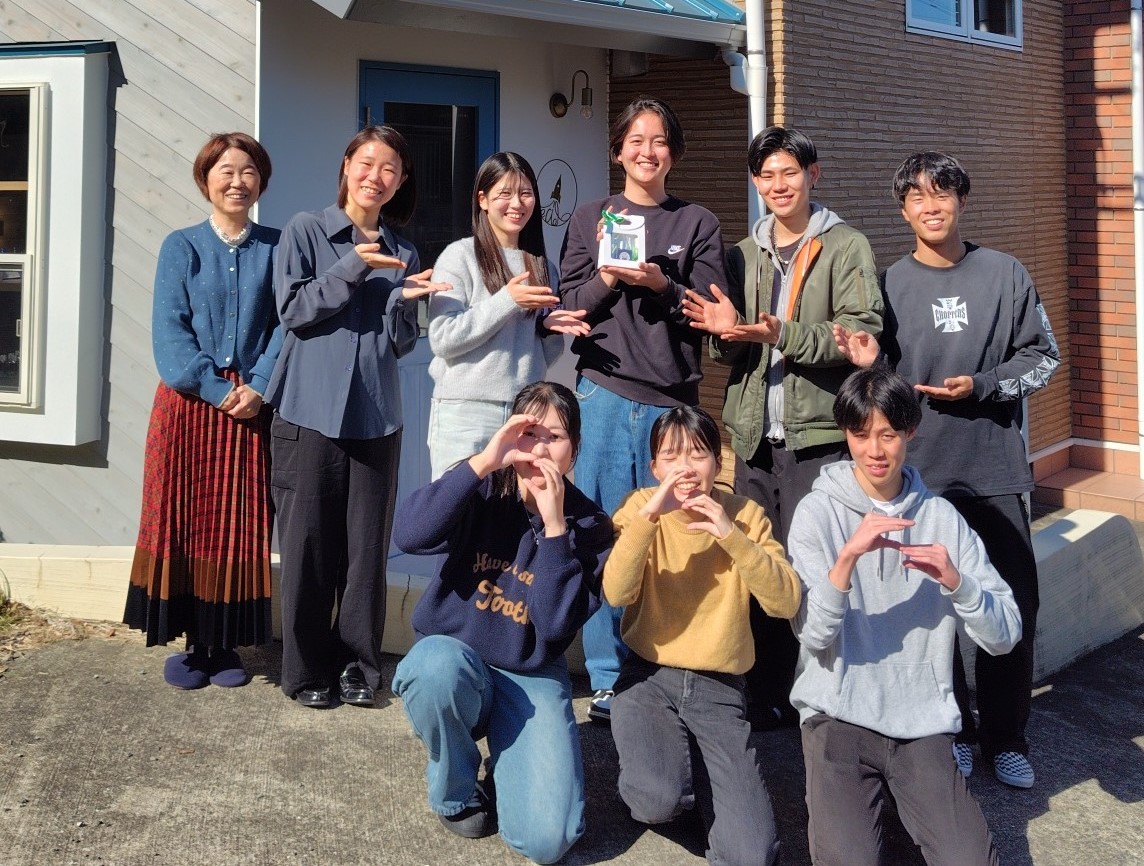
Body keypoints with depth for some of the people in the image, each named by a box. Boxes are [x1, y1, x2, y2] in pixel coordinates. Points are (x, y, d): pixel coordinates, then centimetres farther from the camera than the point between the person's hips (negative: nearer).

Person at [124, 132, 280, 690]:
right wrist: (216, 389, -13)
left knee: (241, 524, 3)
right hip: (188, 401, 0)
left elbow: (284, 325, 1)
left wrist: (258, 387, -13)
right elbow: (169, 329, -3)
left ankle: (225, 642, 14)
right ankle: (189, 641, 13)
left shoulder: (275, 248, 8)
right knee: (183, 519, 2)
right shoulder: (182, 247, 5)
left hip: (252, 404, 1)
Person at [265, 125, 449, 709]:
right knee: (309, 542, 1)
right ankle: (306, 668, 13)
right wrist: (352, 268, -13)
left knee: (368, 545, 4)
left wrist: (405, 299, -6)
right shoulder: (306, 231, 5)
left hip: (376, 416, 3)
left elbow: (400, 343, 13)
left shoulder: (404, 254, 15)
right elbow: (293, 309, -5)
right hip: (310, 412, -3)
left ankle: (358, 665, 16)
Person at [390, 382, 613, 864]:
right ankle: (455, 791, -6)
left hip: (531, 679, 0)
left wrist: (554, 525, -24)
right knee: (438, 660, -38)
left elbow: (557, 625, -19)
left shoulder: (589, 527, -7)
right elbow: (411, 535, -27)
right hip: (452, 668, 1)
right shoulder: (483, 492, -7)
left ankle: (504, 768, 18)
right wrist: (482, 461, -29)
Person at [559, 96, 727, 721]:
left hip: (671, 398, 0)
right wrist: (605, 280, -9)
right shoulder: (589, 219, 13)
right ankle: (608, 681, 9)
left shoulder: (698, 224, 12)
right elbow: (569, 308, 8)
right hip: (604, 393, 0)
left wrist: (661, 284, -13)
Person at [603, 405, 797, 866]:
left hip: (719, 688, 1)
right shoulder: (640, 506, -3)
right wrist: (649, 514, -27)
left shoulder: (745, 514, -1)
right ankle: (658, 766, 7)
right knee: (657, 801, -29)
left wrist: (732, 536, -23)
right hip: (648, 677, -1)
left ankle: (696, 770, 17)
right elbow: (616, 594, -18)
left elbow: (786, 602, -13)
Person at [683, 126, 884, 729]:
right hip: (754, 435, 5)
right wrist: (725, 332, -4)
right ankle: (767, 694, 21)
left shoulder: (847, 248, 2)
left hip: (819, 435, -5)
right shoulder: (744, 254, 17)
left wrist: (783, 334, -22)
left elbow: (863, 334, -11)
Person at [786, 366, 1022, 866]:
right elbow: (813, 634, -13)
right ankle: (842, 800, 11)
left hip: (923, 720, 2)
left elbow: (1005, 636, -2)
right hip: (838, 715, -2)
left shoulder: (941, 516, 3)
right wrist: (847, 557, -27)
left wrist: (955, 581, -20)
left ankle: (902, 798, 12)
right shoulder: (818, 511, -4)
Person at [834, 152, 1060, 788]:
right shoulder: (890, 285, 3)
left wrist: (982, 386, -11)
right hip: (920, 471, 0)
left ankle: (1006, 736, 21)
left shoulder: (1005, 274, 3)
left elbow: (1043, 357, 5)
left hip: (996, 468, 0)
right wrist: (868, 366, -14)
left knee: (1014, 604, 4)